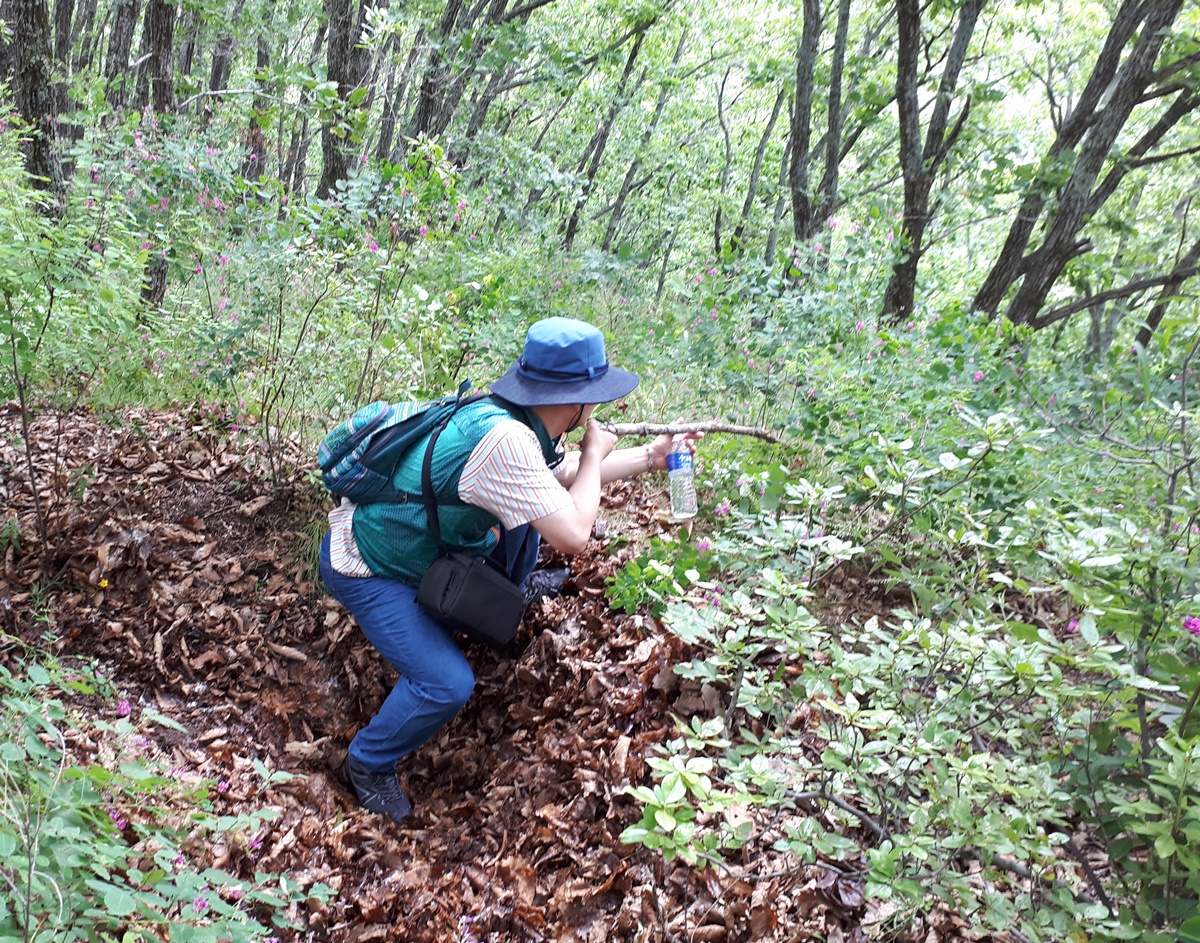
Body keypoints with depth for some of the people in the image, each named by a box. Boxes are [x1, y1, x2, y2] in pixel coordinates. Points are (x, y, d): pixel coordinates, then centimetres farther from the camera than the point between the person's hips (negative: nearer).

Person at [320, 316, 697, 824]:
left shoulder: (520, 422, -6)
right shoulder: (504, 440, -35)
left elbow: (567, 473, 15)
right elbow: (573, 536, -32)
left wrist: (651, 455, 16)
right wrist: (594, 454, -17)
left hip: (409, 536, 9)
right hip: (365, 569, -9)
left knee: (526, 507, 11)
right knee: (447, 683, -19)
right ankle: (367, 765, 7)